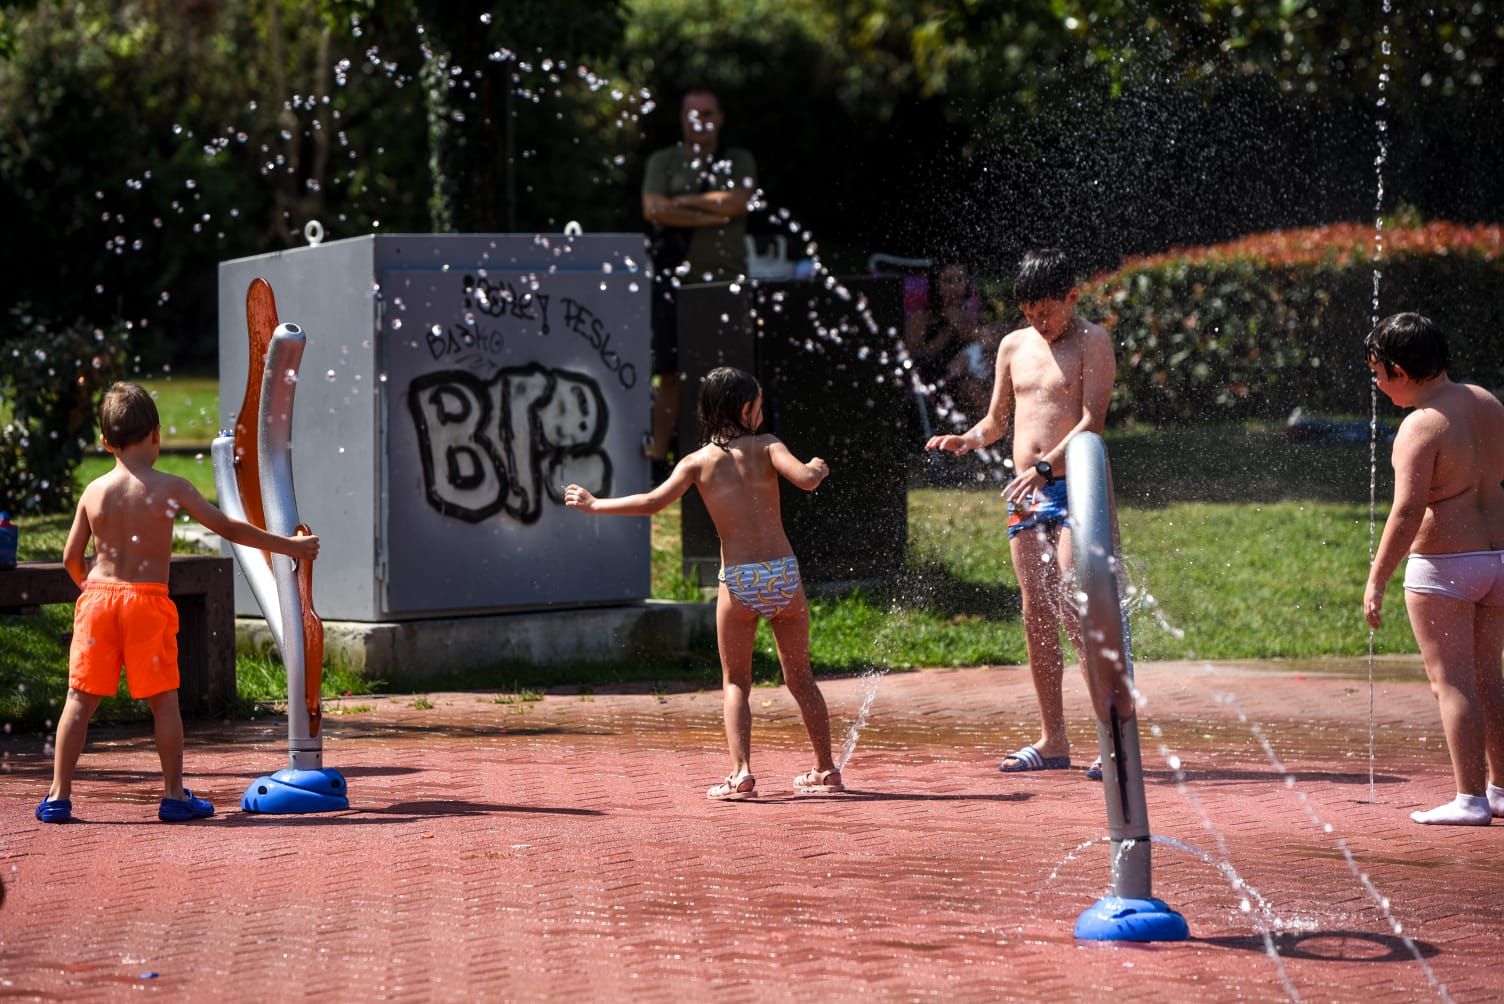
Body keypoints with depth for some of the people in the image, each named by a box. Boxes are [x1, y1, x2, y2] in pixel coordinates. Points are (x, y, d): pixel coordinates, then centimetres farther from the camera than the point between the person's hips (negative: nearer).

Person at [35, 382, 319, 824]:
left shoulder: (94, 492, 3)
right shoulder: (170, 488, -4)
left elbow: (71, 557, 7)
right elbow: (228, 528, -1)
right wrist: (289, 545, 8)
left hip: (98, 596, 3)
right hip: (148, 602, -2)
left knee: (80, 699, 6)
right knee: (164, 700, 7)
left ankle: (59, 795, 6)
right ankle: (174, 795, 11)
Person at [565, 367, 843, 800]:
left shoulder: (698, 462, 3)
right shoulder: (766, 446, 2)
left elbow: (652, 502, -5)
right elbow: (806, 480, -13)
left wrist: (594, 504, 6)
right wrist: (817, 468, 11)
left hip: (738, 581, -1)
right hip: (784, 573, 1)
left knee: (736, 682, 10)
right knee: (799, 676, 15)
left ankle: (740, 772, -7)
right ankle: (826, 769, 21)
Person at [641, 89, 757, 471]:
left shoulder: (739, 161, 12)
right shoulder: (663, 161, 10)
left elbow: (737, 201, -7)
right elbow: (654, 210, -7)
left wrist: (683, 202, -4)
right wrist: (712, 214, -8)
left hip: (725, 278, 1)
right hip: (675, 278, -1)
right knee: (670, 372, -2)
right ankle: (658, 452, 1)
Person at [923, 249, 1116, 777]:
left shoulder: (1091, 340, -3)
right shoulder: (1014, 346, 15)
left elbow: (1092, 420, -13)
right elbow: (998, 419, 24)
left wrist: (1045, 467, -25)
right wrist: (967, 439, 2)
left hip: (1073, 486, -6)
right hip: (1025, 493, 6)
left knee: (1072, 606, -16)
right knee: (1036, 613, 5)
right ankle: (1052, 741, 11)